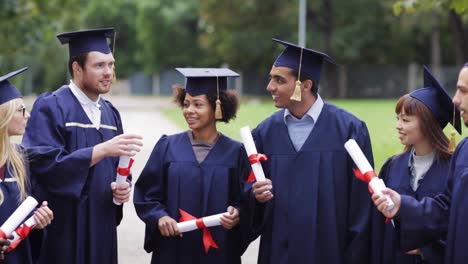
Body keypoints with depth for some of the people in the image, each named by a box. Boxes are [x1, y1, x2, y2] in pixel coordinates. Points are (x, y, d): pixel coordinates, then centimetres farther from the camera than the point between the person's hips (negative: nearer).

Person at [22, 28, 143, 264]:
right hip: (63, 230, -6)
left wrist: (122, 187, -5)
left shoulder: (110, 114, 13)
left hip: (101, 229, 6)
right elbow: (44, 163, -21)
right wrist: (102, 150, -27)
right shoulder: (50, 108, -9)